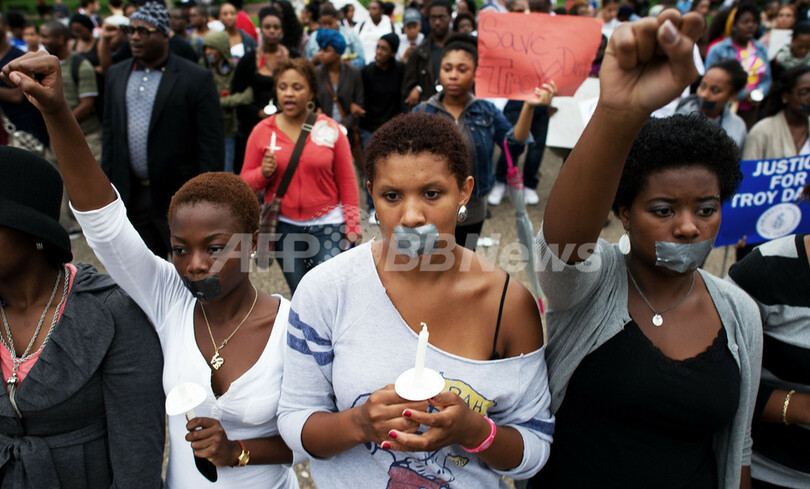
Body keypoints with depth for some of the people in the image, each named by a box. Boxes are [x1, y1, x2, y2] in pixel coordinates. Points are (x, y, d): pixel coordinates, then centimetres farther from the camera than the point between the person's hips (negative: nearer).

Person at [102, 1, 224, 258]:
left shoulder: (197, 78, -8)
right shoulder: (116, 75, 11)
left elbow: (212, 143, -10)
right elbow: (109, 132, 15)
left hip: (180, 197, -5)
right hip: (132, 196, 5)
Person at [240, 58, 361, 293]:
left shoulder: (330, 129, -2)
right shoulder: (262, 131, 1)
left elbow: (347, 182, 1)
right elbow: (246, 181, 6)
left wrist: (352, 227, -2)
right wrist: (264, 173, -16)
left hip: (327, 225, -1)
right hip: (284, 227, 2)